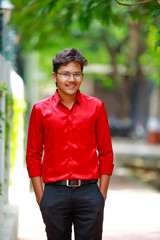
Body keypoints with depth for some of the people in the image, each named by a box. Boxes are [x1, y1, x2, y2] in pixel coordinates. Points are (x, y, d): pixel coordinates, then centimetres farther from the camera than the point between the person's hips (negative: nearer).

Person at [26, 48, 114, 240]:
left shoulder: (96, 107, 4)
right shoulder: (40, 109, 4)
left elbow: (106, 153, 8)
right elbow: (33, 155, 7)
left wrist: (102, 194, 2)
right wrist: (40, 196, 1)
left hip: (89, 191, 0)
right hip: (54, 193, 0)